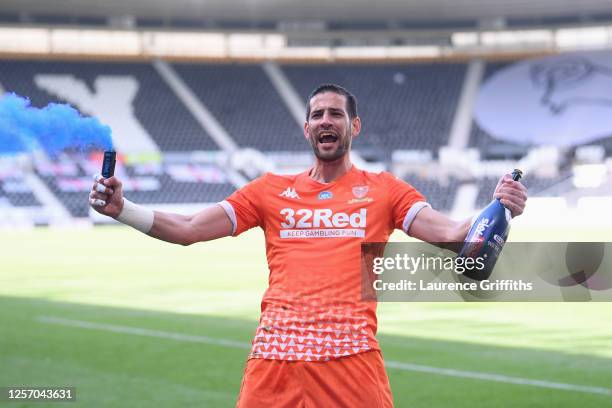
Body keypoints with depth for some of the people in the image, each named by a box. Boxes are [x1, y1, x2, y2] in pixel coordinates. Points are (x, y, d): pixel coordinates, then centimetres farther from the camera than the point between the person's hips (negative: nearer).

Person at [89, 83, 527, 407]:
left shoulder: (383, 189, 11)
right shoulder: (272, 190, 16)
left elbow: (450, 233, -1)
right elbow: (188, 230, 13)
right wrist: (121, 209, 1)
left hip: (352, 356, -2)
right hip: (275, 356, 2)